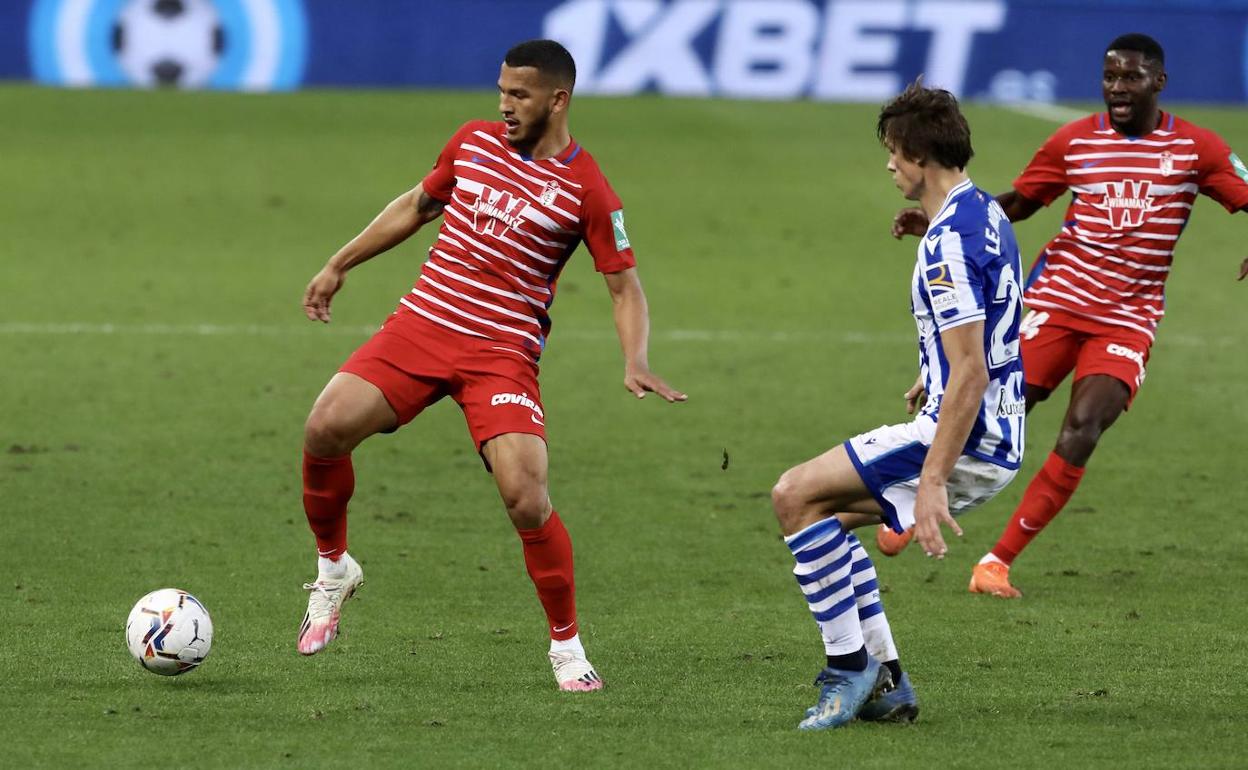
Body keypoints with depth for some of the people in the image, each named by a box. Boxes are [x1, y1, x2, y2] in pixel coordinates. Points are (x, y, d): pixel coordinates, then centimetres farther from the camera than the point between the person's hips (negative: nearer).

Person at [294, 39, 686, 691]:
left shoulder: (586, 191, -6)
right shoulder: (474, 141, 7)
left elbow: (625, 287, 0)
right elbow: (418, 204, 23)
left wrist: (636, 364, -17)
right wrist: (339, 265, 25)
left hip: (502, 352, -4)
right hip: (420, 324, 4)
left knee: (525, 496, -19)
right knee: (325, 429, -16)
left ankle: (567, 648, 1)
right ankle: (333, 569, 11)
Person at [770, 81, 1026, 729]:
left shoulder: (949, 243, -20)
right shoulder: (985, 214, 11)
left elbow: (972, 375, -25)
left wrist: (932, 482, -26)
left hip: (966, 438, -10)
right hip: (996, 441, 10)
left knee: (796, 496, -11)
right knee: (825, 511, 19)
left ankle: (848, 667, -9)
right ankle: (883, 681, 14)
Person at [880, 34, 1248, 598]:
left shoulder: (1195, 148, -2)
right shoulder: (1074, 141, 2)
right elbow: (1017, 202, 13)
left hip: (1127, 319, -1)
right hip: (1057, 298, 1)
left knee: (1081, 432, -18)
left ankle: (998, 562, -10)